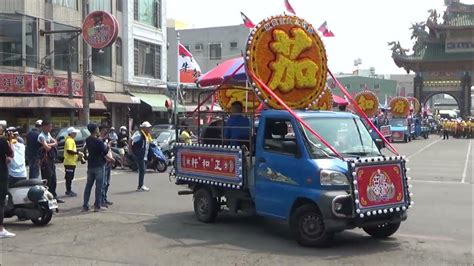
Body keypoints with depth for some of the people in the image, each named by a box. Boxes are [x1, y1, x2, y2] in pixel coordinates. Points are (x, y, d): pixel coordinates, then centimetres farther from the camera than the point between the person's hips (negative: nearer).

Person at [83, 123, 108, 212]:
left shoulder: (87, 140, 4)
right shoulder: (98, 141, -17)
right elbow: (105, 152, -13)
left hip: (90, 165, 7)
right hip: (99, 165, -7)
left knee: (88, 185, 10)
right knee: (99, 186, 0)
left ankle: (85, 206, 11)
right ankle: (97, 206, 2)